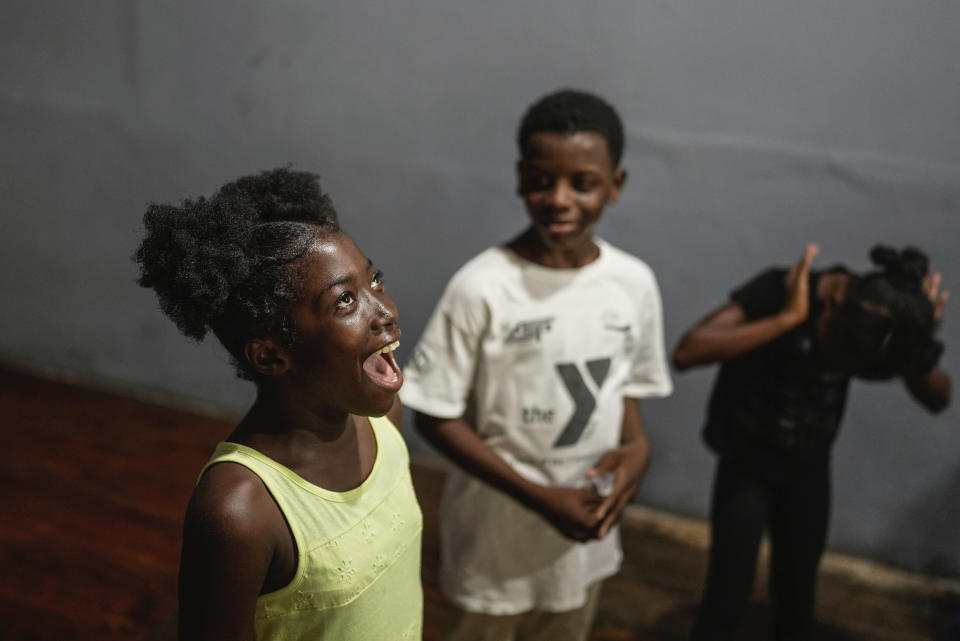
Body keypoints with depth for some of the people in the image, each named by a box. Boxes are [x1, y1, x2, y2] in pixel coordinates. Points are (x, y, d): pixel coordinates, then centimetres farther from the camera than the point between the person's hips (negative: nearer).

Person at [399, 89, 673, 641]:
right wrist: (536, 495, -21)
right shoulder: (482, 287, -21)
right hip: (497, 537, -4)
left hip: (583, 535, 4)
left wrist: (637, 446, -13)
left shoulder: (634, 283, -6)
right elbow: (435, 415, -15)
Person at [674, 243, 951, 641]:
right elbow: (687, 352, -36)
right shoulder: (777, 291, -25)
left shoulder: (880, 321, -12)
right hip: (748, 461, -4)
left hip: (810, 467, 4)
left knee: (797, 597, 13)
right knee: (727, 598, -3)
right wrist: (785, 319, -39)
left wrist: (918, 347, -25)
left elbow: (938, 400, -5)